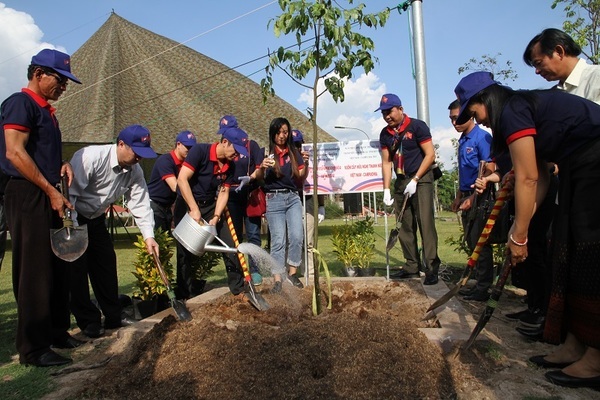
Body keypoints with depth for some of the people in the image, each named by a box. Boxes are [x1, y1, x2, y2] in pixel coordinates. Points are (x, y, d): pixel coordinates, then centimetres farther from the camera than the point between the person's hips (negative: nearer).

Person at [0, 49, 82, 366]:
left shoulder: (46, 110, 18)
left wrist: (63, 164, 7)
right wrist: (51, 191, -18)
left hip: (46, 198, 9)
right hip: (27, 196, -9)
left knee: (57, 269, 13)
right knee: (34, 272, -5)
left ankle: (57, 332, 26)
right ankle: (33, 349, 6)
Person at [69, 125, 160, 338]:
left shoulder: (134, 171, -8)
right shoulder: (90, 157, -29)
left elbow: (140, 203, -9)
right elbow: (69, 192, -29)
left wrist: (148, 236, -18)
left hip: (96, 219, 7)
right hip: (72, 217, -7)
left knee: (106, 262, 8)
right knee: (77, 268, -6)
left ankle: (113, 316, 18)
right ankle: (88, 321, 6)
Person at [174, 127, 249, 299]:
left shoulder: (230, 166, -3)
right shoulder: (200, 150, -20)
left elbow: (223, 192, -4)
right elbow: (182, 179, -26)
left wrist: (215, 217, -18)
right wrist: (194, 210, -28)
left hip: (211, 206, 5)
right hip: (187, 205, -5)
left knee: (230, 246, -1)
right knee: (185, 252, 2)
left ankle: (238, 289, 12)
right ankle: (185, 295, 17)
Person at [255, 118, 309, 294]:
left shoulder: (294, 152, 8)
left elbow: (301, 178, 6)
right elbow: (259, 178, -2)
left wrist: (305, 164, -12)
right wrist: (262, 167, -23)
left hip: (293, 197, 3)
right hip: (274, 199, -2)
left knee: (297, 236, -6)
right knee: (278, 240, -4)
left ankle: (292, 273, 10)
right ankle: (278, 279, 1)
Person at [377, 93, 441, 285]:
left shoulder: (417, 126, -8)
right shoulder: (385, 134, 8)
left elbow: (430, 155, -11)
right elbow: (386, 162, 7)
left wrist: (415, 180, -15)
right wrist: (386, 189, 0)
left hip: (421, 179, -6)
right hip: (401, 182, 6)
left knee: (425, 224, -11)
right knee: (404, 226, 6)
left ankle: (432, 268, -6)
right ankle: (412, 266, 15)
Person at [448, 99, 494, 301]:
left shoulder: (482, 137, -13)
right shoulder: (462, 140, 14)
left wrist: (473, 198, -18)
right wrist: (459, 196, 19)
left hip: (480, 197, -9)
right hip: (467, 196, 9)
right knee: (472, 241, 13)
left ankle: (484, 288, 7)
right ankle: (480, 283, 24)